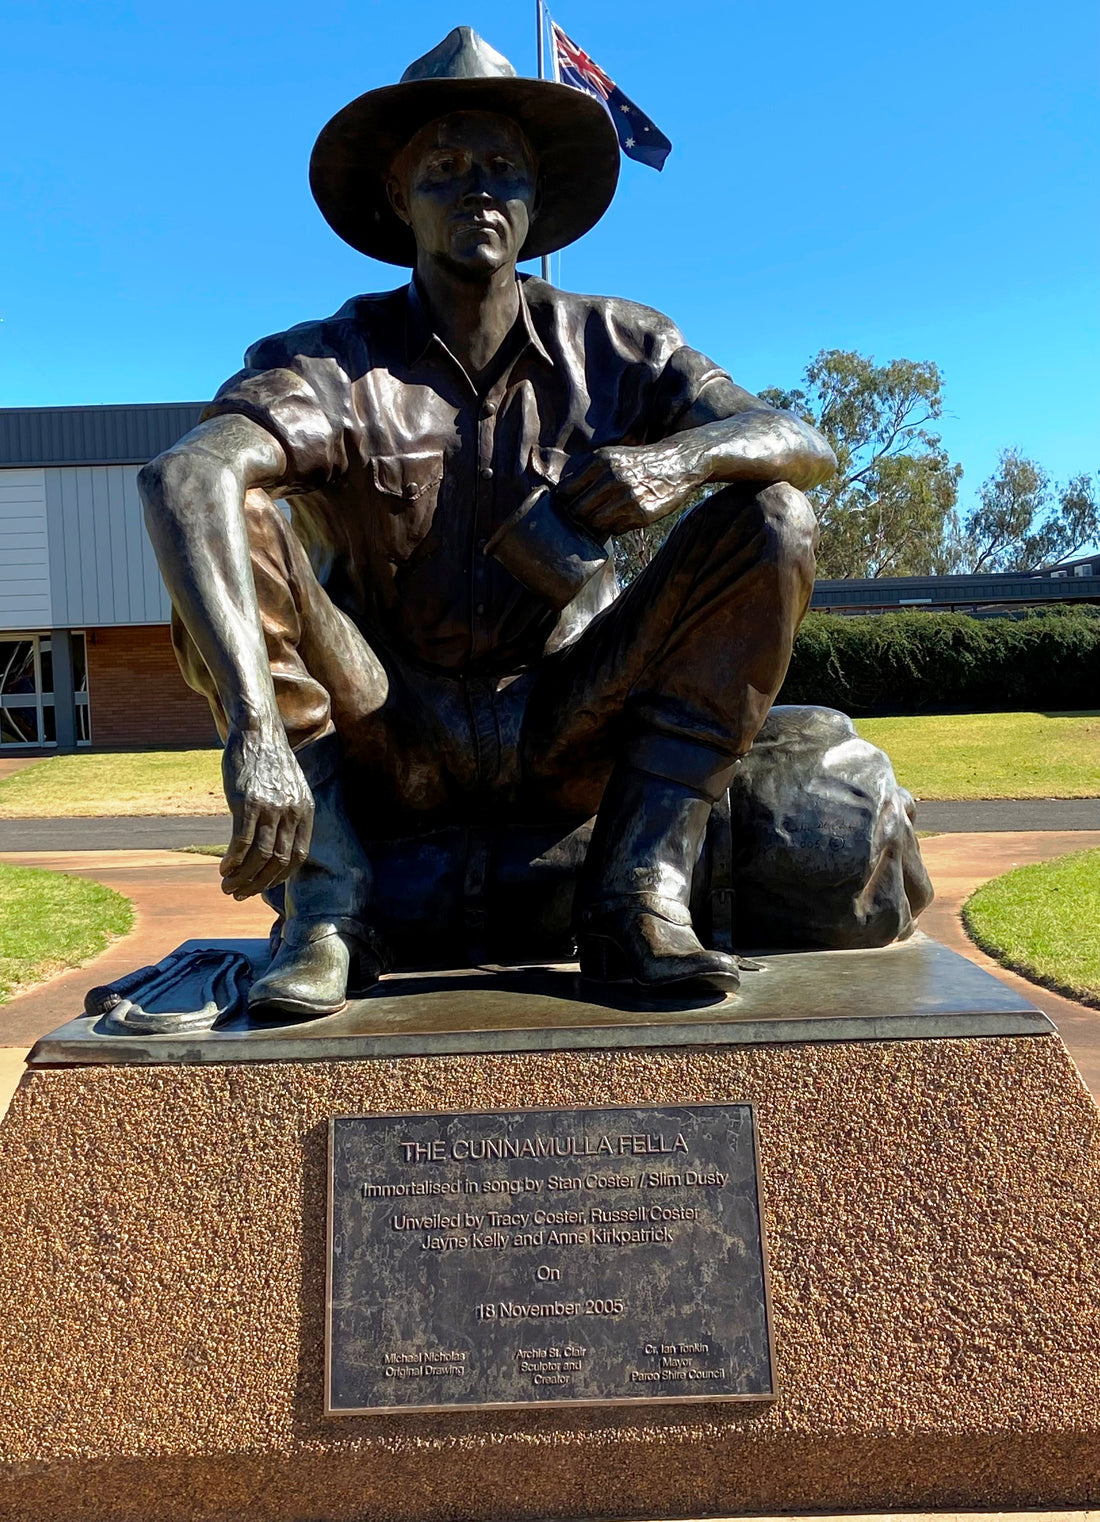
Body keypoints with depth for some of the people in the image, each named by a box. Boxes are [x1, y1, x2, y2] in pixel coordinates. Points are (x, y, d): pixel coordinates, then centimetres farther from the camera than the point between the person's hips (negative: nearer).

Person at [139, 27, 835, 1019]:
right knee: (228, 526, -23)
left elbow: (806, 448, -9)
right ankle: (325, 911, -25)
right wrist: (255, 726, -46)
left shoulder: (614, 345, 1)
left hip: (569, 740, 2)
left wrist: (684, 454, -33)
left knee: (772, 517, -15)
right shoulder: (331, 362, -8)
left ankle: (638, 899, -22)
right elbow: (183, 478, -29)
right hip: (391, 747, -1)